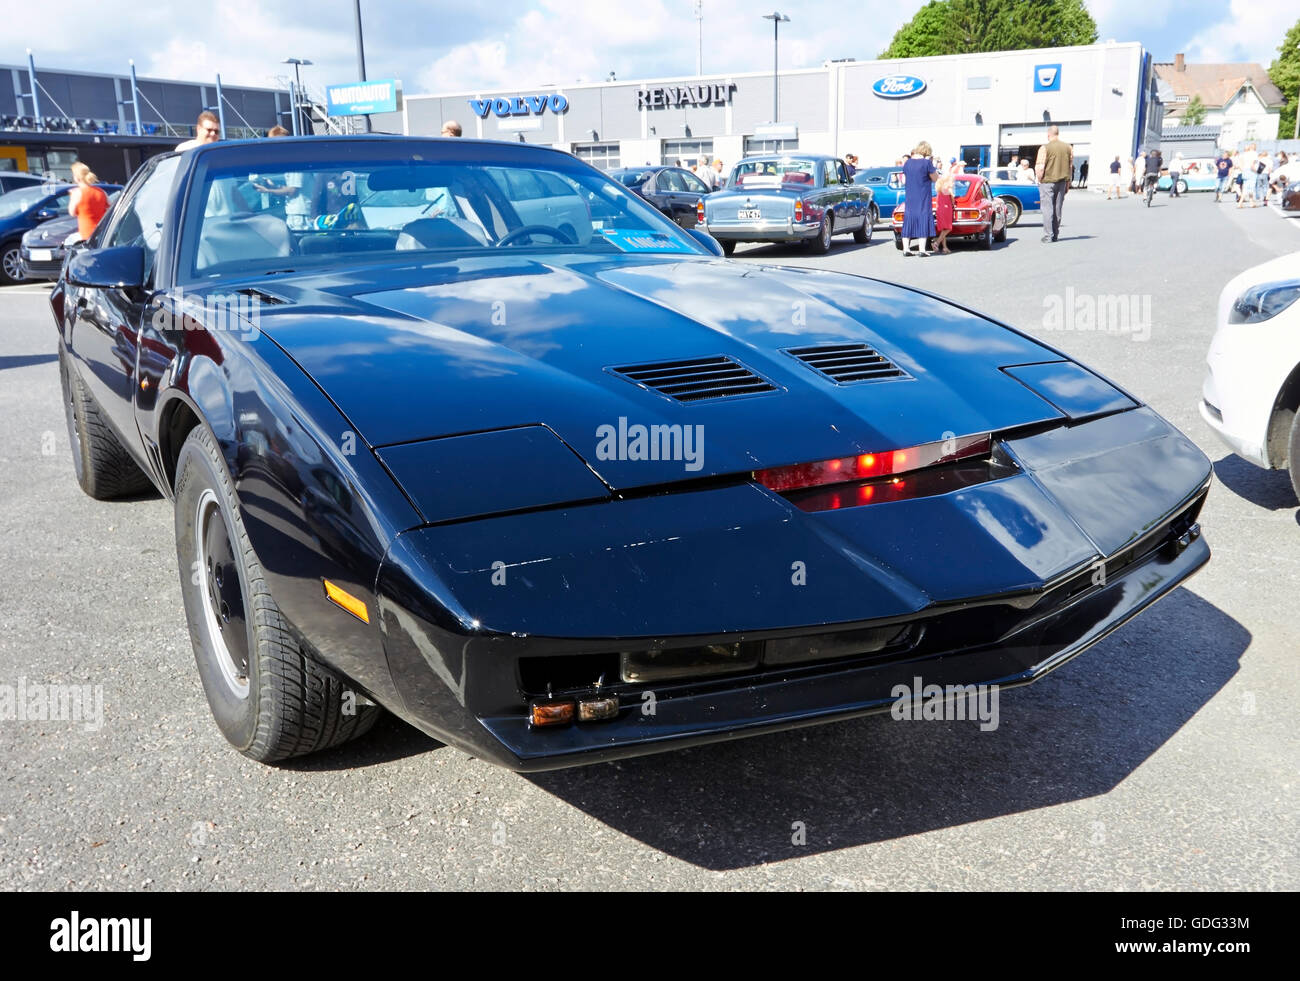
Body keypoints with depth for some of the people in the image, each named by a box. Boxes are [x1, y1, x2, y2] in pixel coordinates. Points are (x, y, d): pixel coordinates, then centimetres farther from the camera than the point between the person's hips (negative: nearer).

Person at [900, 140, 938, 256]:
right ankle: (921, 249, -4)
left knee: (909, 220, 10)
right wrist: (931, 164, 2)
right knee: (923, 220, 1)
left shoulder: (907, 163, 4)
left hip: (909, 198, 5)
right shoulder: (926, 162, -11)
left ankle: (906, 248, 8)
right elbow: (936, 179, -3)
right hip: (923, 199, -5)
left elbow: (904, 181, 12)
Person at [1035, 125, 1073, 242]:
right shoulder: (1068, 147, 6)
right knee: (1058, 209, 12)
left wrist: (1040, 179, 1)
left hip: (1048, 181, -5)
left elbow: (1039, 167, -14)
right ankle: (1056, 234, 17)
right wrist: (1067, 183, 16)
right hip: (1062, 182, 5)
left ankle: (1048, 236, -4)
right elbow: (1070, 167, 9)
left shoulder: (1045, 148, -11)